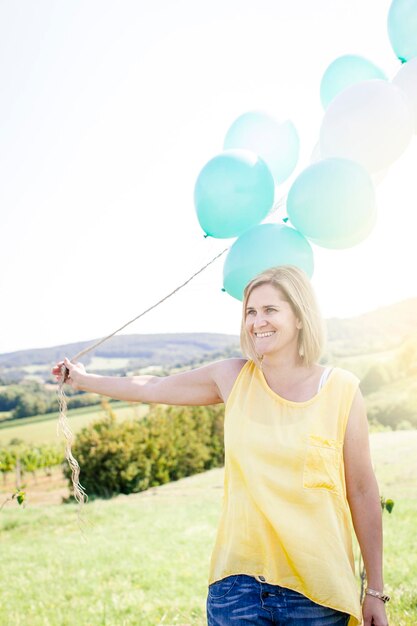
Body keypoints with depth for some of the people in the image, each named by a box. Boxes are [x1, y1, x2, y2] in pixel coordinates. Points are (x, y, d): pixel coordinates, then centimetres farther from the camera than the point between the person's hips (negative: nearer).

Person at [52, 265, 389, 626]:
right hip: (238, 581, 2)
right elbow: (153, 388, 14)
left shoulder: (341, 390, -6)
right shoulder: (233, 377, 0)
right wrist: (83, 380, 23)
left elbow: (362, 492, -1)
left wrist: (375, 591, 3)